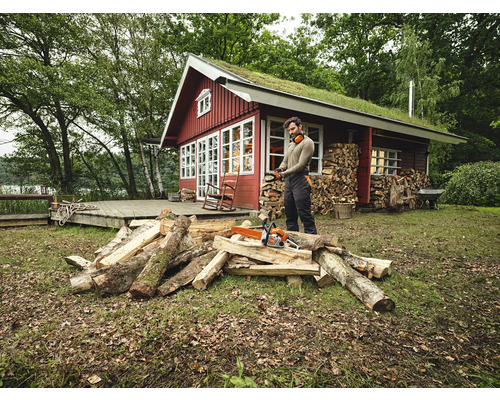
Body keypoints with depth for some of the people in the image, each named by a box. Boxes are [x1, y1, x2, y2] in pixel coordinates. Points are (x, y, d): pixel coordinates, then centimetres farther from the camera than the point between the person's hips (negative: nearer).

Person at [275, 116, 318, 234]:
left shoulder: (307, 142, -4)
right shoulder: (291, 144, 23)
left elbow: (301, 165, -13)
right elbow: (285, 161, 21)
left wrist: (285, 173, -15)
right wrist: (281, 168, -1)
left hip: (300, 180, -8)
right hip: (288, 181, 9)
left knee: (304, 213, -10)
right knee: (290, 214, 10)